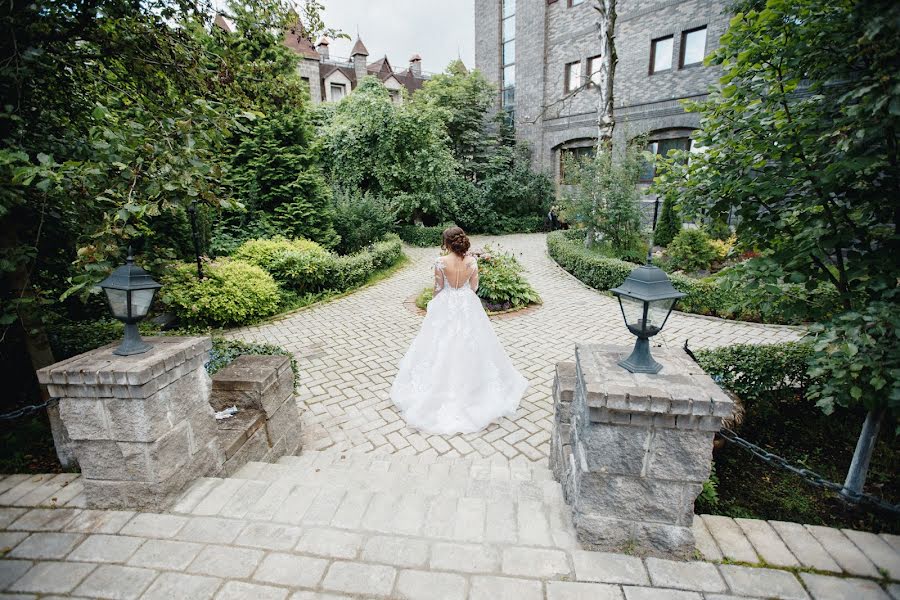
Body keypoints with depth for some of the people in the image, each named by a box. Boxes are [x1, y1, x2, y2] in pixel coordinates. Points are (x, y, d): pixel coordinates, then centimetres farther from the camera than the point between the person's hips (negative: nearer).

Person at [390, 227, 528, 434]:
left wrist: (436, 305, 10)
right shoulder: (472, 261, -10)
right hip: (468, 306, 2)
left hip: (445, 307, -2)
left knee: (443, 346, 12)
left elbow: (438, 288, -8)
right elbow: (474, 286, 0)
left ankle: (444, 386, 24)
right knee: (468, 345, 16)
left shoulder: (441, 262, -17)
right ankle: (469, 384, 30)